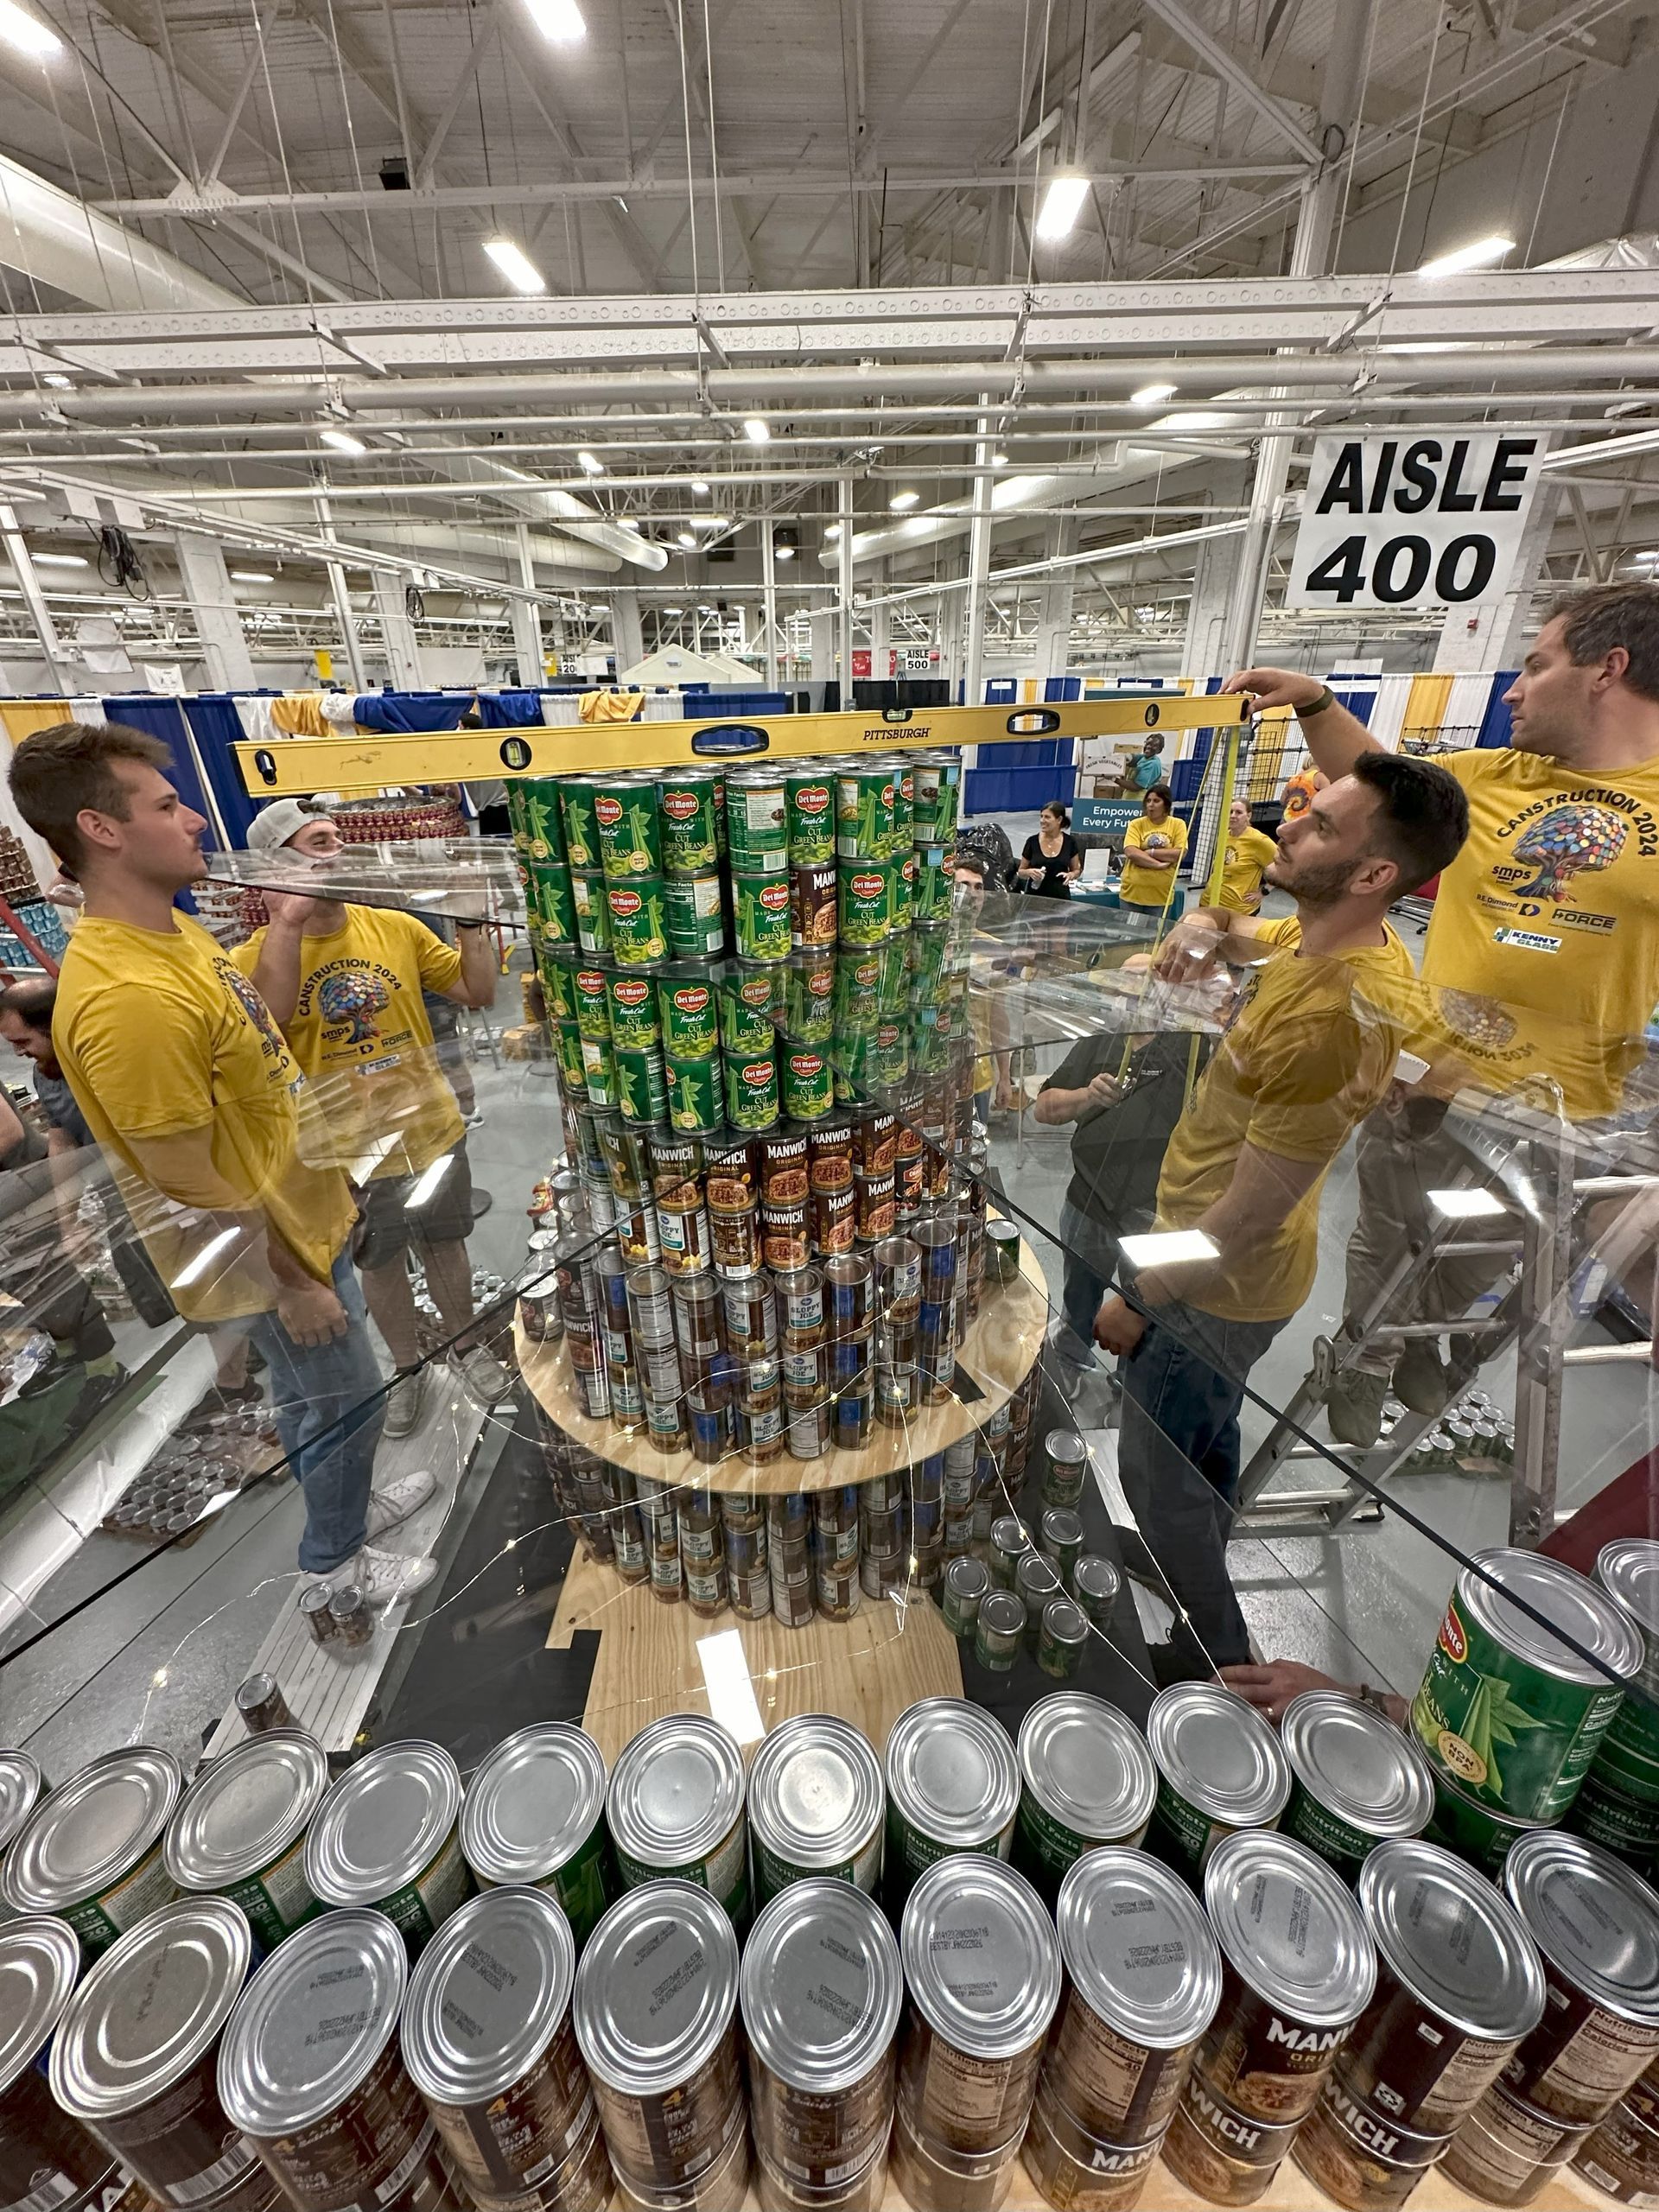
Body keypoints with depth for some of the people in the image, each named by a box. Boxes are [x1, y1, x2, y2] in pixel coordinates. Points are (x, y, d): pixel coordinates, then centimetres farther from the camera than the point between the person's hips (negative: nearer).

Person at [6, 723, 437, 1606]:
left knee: (336, 1389, 27)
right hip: (266, 1254, -9)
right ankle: (335, 1557, 39)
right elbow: (193, 1185, -27)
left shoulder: (171, 930, 0)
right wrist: (292, 1285, -17)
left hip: (302, 1214, 9)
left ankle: (349, 1498, 52)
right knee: (340, 1397, 12)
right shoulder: (128, 997, -32)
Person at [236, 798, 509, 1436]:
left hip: (432, 1131, 1)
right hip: (345, 1153, -1)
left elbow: (478, 993, -3)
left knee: (444, 1245, 20)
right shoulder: (257, 955, -9)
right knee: (380, 1265, 19)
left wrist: (471, 918, -13)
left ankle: (466, 1344, 44)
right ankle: (409, 1366, 42)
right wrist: (288, 921, -30)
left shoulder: (396, 927, -5)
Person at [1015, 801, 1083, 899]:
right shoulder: (1032, 842, -1)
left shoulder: (1069, 842, 1)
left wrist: (1071, 875, -10)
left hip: (1060, 896, 0)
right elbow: (1020, 872, 6)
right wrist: (1029, 872, -15)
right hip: (1035, 897, 0)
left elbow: (1077, 870, 11)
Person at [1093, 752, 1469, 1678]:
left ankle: (1215, 1655, 38)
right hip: (1222, 1266, 10)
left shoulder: (1331, 1021, -35)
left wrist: (1139, 1302, -16)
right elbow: (1253, 933, 19)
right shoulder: (1328, 940, -5)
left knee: (1157, 1471, 12)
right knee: (1206, 1437, 30)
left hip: (1218, 1290, -9)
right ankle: (1195, 1572, 57)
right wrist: (1208, 927, -6)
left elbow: (1247, 1218, -30)